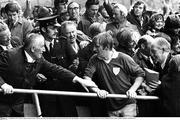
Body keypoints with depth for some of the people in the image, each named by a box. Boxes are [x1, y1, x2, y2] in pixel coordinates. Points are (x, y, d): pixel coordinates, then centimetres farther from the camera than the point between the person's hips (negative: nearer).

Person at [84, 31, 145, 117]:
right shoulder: (94, 60, -1)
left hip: (127, 104, -3)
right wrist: (97, 90, -23)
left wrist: (132, 90, -15)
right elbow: (87, 77, -8)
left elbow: (140, 74, -3)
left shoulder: (123, 59, -10)